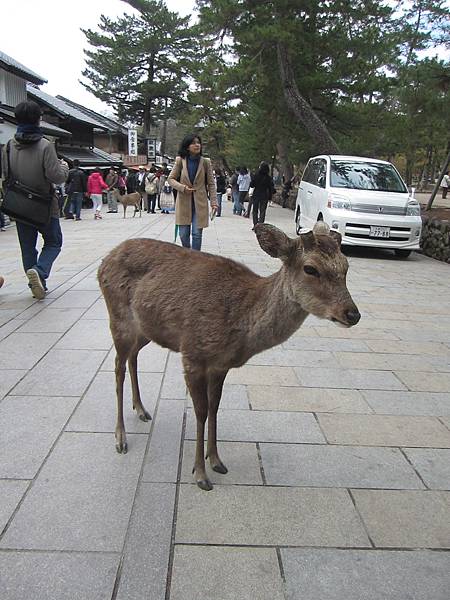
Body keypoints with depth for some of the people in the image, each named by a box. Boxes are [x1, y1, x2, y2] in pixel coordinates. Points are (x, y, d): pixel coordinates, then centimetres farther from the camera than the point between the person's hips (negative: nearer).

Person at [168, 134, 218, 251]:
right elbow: (170, 179, 6)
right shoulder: (180, 160, 2)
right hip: (184, 202, 1)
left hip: (200, 203, 0)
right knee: (183, 234, 4)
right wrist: (183, 187, -11)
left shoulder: (205, 162, 2)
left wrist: (213, 202, -6)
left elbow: (211, 184, 4)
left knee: (197, 234, -3)